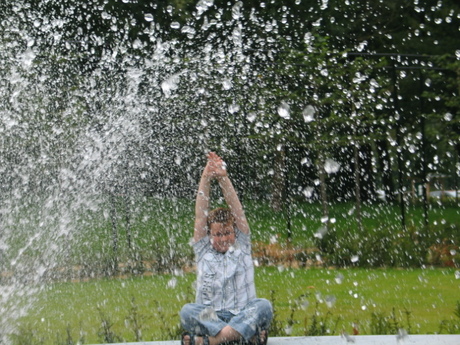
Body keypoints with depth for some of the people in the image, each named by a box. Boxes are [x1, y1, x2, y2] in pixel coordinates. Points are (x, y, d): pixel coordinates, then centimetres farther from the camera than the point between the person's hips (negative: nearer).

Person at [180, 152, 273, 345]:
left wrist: (223, 178, -9)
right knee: (188, 311, -30)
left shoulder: (242, 247, 13)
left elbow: (237, 211, 2)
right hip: (208, 319, 0)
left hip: (244, 317, 0)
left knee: (264, 306, -29)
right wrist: (206, 179, -7)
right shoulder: (203, 251, 13)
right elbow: (200, 215, 2)